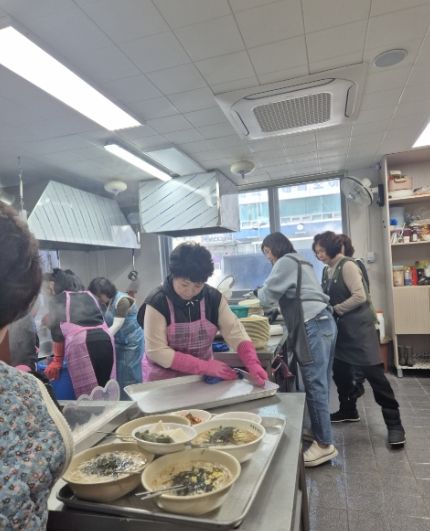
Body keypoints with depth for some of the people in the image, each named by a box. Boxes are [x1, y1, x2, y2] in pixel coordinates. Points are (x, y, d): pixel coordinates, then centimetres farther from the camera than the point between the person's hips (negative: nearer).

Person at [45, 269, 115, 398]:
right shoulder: (90, 295, 27)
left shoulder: (58, 300, 15)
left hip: (79, 342, -4)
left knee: (87, 395, -1)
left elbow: (57, 329, 10)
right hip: (105, 338, 5)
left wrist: (57, 360, 18)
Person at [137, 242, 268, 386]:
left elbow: (235, 333, -12)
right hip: (164, 378, -2)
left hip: (203, 378, 2)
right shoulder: (157, 302, -18)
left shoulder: (213, 298, -8)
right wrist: (206, 366, -25)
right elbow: (156, 351, -20)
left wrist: (253, 365, -29)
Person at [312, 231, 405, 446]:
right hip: (341, 328, 8)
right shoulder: (327, 270, 9)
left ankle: (394, 423, 3)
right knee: (340, 371, 15)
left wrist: (335, 310, -16)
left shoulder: (347, 266, -15)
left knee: (373, 373, -6)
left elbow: (360, 296, -21)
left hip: (358, 327, -8)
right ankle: (348, 410, 33)